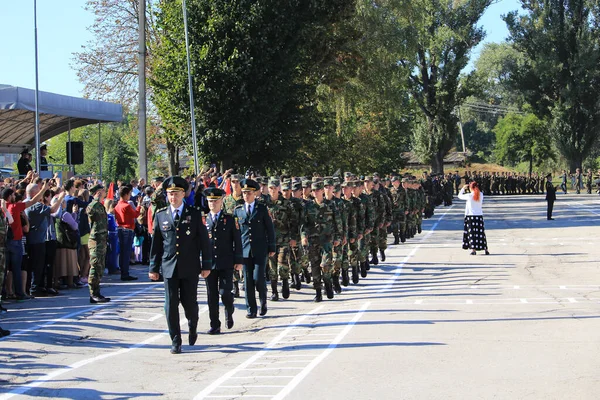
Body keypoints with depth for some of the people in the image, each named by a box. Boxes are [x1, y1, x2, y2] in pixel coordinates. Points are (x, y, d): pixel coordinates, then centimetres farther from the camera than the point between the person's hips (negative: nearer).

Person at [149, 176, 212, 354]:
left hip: (190, 268, -1)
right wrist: (153, 267, 6)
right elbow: (156, 243, 9)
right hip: (169, 267, 1)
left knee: (190, 302, 3)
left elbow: (204, 241, 3)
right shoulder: (160, 216, 6)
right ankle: (176, 341, 6)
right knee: (171, 305, -2)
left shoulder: (194, 214, 2)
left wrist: (206, 265, -1)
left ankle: (192, 329, 33)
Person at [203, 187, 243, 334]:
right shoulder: (203, 220, 6)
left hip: (226, 263, -2)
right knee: (212, 296, 3)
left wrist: (239, 261, -2)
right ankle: (215, 325, 11)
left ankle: (229, 312, 23)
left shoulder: (230, 219, 3)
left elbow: (237, 241, 3)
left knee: (225, 292, -8)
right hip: (209, 263, 2)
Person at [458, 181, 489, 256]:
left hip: (470, 216, -3)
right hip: (479, 216, 3)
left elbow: (460, 196, 1)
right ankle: (486, 249, 11)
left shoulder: (469, 196, -11)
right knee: (481, 233, 9)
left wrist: (463, 188, 14)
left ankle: (473, 249, -9)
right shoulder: (481, 195, -1)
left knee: (471, 233, -1)